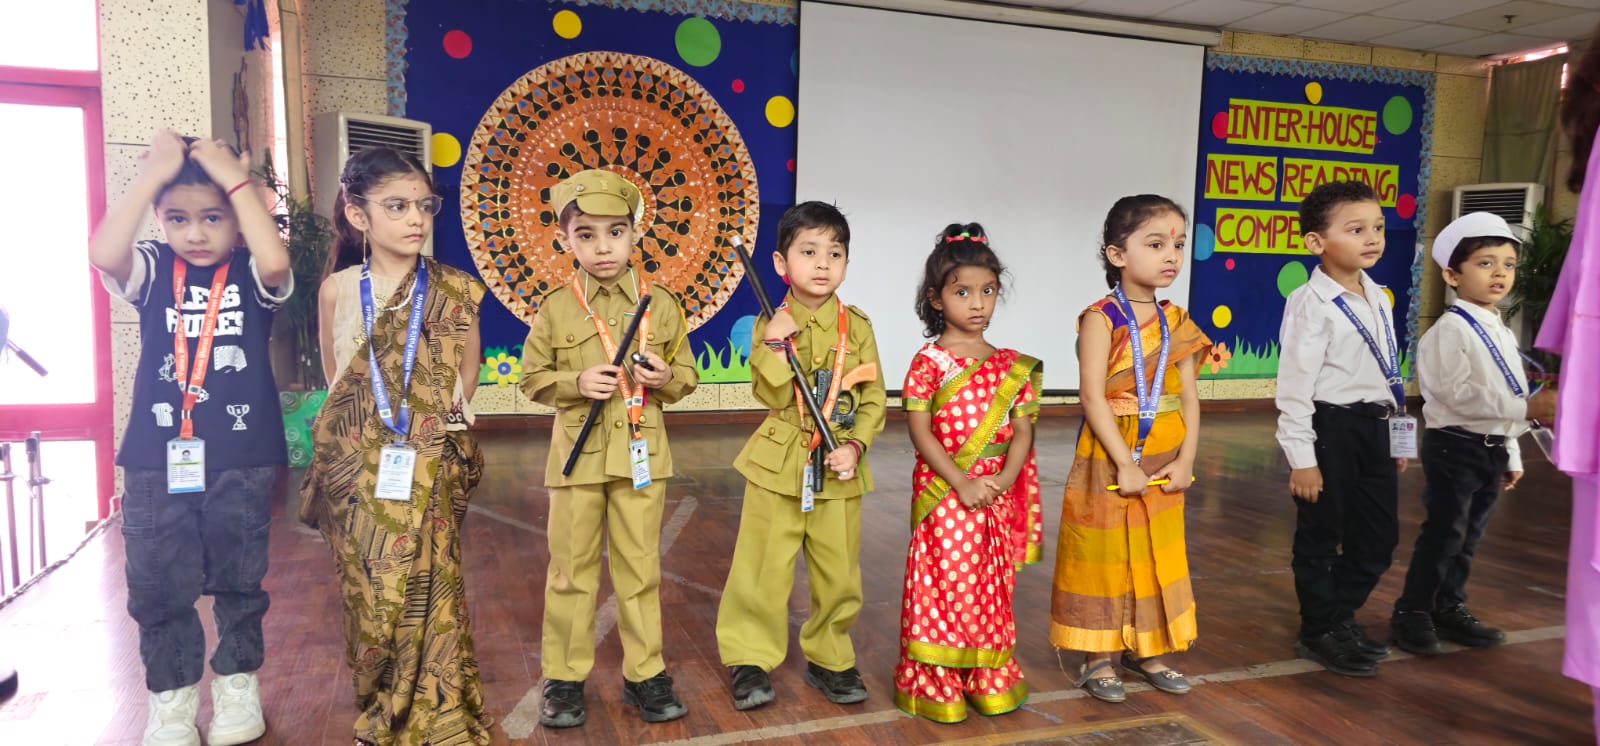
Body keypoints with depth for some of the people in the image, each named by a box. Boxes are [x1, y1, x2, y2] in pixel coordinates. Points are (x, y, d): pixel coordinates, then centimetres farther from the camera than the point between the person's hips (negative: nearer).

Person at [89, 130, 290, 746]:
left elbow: (275, 261, -27)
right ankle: (171, 697, 27)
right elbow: (104, 252, -21)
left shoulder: (250, 274, -2)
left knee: (239, 580, 13)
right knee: (159, 587, 10)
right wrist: (152, 172, -19)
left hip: (241, 460, -1)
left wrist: (237, 180, -20)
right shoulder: (151, 269, 1)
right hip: (156, 458, 2)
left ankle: (238, 683, 31)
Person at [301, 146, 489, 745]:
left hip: (429, 469, -2)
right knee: (369, 598, 9)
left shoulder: (453, 291, -2)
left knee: (426, 595, -3)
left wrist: (437, 421, 2)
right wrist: (367, 424, 8)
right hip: (355, 467, 2)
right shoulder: (338, 291, 2)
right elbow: (335, 379, 15)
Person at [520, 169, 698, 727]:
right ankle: (564, 678, 23)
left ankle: (644, 674, 23)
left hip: (641, 454, 1)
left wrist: (666, 377, -15)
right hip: (577, 453, 0)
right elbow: (533, 378, 3)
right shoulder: (556, 308, -2)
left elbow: (687, 375, 7)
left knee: (640, 568, 9)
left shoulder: (660, 303, 1)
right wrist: (577, 383, -15)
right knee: (571, 570, 9)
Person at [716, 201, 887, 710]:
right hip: (778, 463, -2)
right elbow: (772, 396, -11)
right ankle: (750, 660, 19)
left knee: (838, 572, 10)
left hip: (838, 470, 2)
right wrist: (774, 346, -24)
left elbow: (874, 398, 2)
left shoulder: (857, 326, 1)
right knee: (763, 569, 3)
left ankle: (829, 659, 28)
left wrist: (855, 445, -12)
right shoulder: (770, 326, -2)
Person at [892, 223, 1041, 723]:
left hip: (997, 498, 4)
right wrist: (962, 484, -16)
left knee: (991, 588, 13)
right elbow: (920, 432, -10)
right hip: (945, 498, -4)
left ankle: (988, 680, 29)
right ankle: (936, 686, 15)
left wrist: (1004, 481, -12)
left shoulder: (1012, 366, 6)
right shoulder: (929, 362, -7)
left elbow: (1022, 430, 4)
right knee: (944, 587, 1)